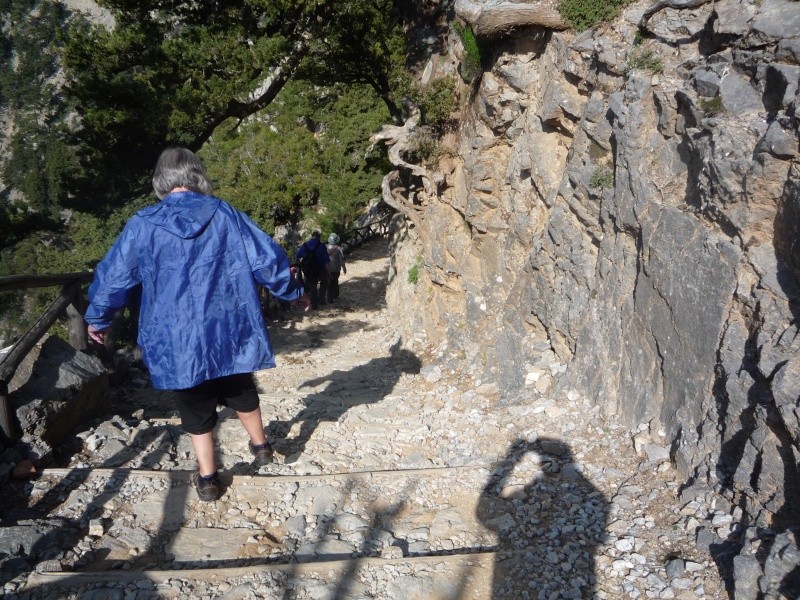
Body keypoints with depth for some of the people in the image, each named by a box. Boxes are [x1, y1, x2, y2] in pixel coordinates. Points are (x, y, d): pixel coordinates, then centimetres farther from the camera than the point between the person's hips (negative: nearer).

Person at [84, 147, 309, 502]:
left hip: (177, 341, -1)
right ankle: (260, 447, 42)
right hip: (230, 333, 2)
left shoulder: (142, 225, -5)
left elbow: (112, 276, 3)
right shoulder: (225, 215, -3)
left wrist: (97, 319, 20)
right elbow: (268, 259, -2)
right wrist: (293, 293, 15)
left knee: (197, 412, 14)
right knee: (242, 394, 25)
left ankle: (207, 479, 22)